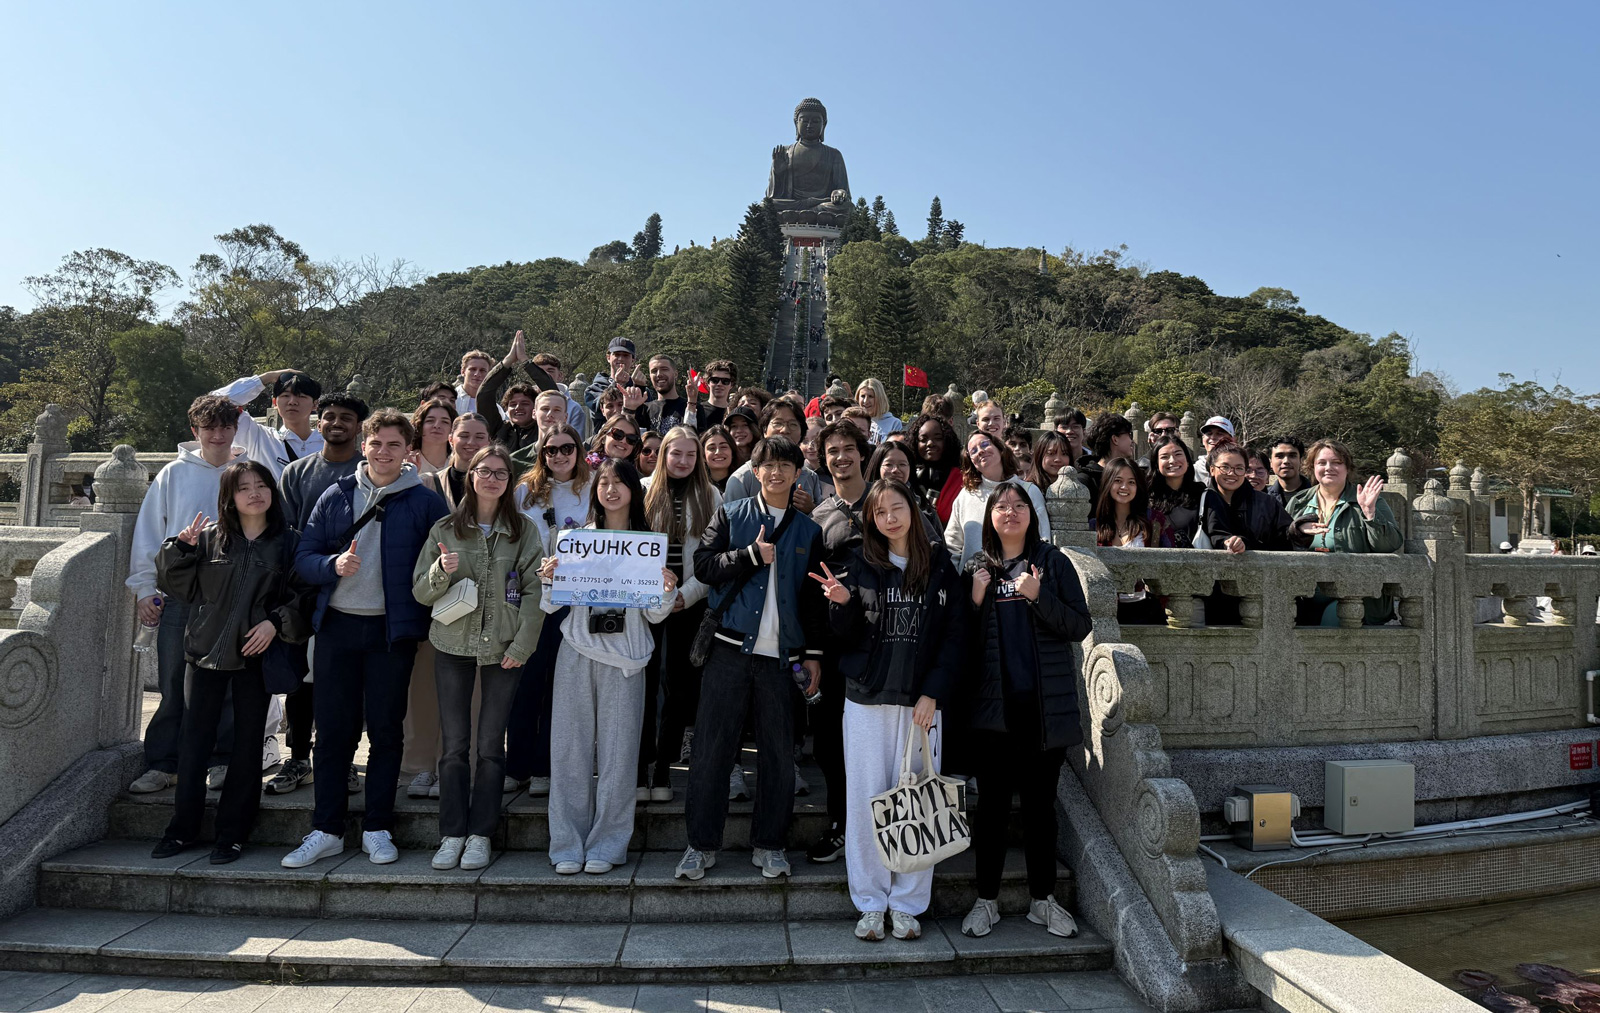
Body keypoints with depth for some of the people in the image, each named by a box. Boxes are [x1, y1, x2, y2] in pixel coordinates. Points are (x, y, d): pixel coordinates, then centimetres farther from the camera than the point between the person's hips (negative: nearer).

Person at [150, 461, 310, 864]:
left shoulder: (288, 542, 1)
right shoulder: (209, 538, 3)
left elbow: (303, 596, 1)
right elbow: (177, 586, 6)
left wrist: (276, 622, -13)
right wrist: (182, 548, -9)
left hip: (256, 655, -1)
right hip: (205, 650, 1)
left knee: (247, 743, 5)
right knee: (194, 740, 5)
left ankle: (233, 834, 16)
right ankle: (183, 829, 20)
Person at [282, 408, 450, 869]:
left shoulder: (425, 502, 1)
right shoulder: (335, 496, 8)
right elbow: (303, 557, 7)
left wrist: (421, 613, -11)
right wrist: (333, 565, -14)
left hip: (393, 630, -2)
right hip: (337, 626, 2)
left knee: (386, 731, 5)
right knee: (332, 731, 7)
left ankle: (377, 829, 17)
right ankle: (326, 830, 18)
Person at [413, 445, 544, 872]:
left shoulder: (524, 531, 3)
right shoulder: (445, 529, 6)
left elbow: (535, 593, -1)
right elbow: (421, 593, 6)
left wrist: (520, 647, -8)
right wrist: (441, 572, -16)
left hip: (504, 649, -1)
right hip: (453, 645, 1)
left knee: (490, 744, 2)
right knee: (453, 744, 3)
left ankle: (480, 834, 13)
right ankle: (452, 834, 14)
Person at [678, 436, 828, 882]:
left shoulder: (809, 531, 12)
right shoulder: (730, 515, 8)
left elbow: (814, 597, 12)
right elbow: (704, 564, -3)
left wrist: (813, 652, 7)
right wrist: (753, 554, -11)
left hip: (781, 655, 2)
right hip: (730, 648, -1)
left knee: (779, 753, 5)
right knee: (711, 748, 1)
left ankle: (769, 844, 20)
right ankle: (702, 844, 14)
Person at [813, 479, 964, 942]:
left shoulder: (941, 567, 5)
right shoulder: (860, 564, 4)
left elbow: (954, 638, 3)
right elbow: (846, 636, 4)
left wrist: (932, 695, -6)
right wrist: (842, 603, -17)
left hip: (921, 702, 0)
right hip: (866, 700, 0)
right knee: (866, 801, 4)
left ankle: (906, 903, 18)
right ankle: (870, 903, 18)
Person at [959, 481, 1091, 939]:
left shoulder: (1053, 563, 3)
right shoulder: (979, 570, 7)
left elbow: (1080, 626, -4)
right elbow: (965, 643, 7)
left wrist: (1038, 597, -16)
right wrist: (975, 602, -9)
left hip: (1045, 706, 0)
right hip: (994, 707, 1)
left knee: (1041, 803, 10)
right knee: (992, 803, 7)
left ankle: (1042, 899, 24)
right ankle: (987, 900, 20)